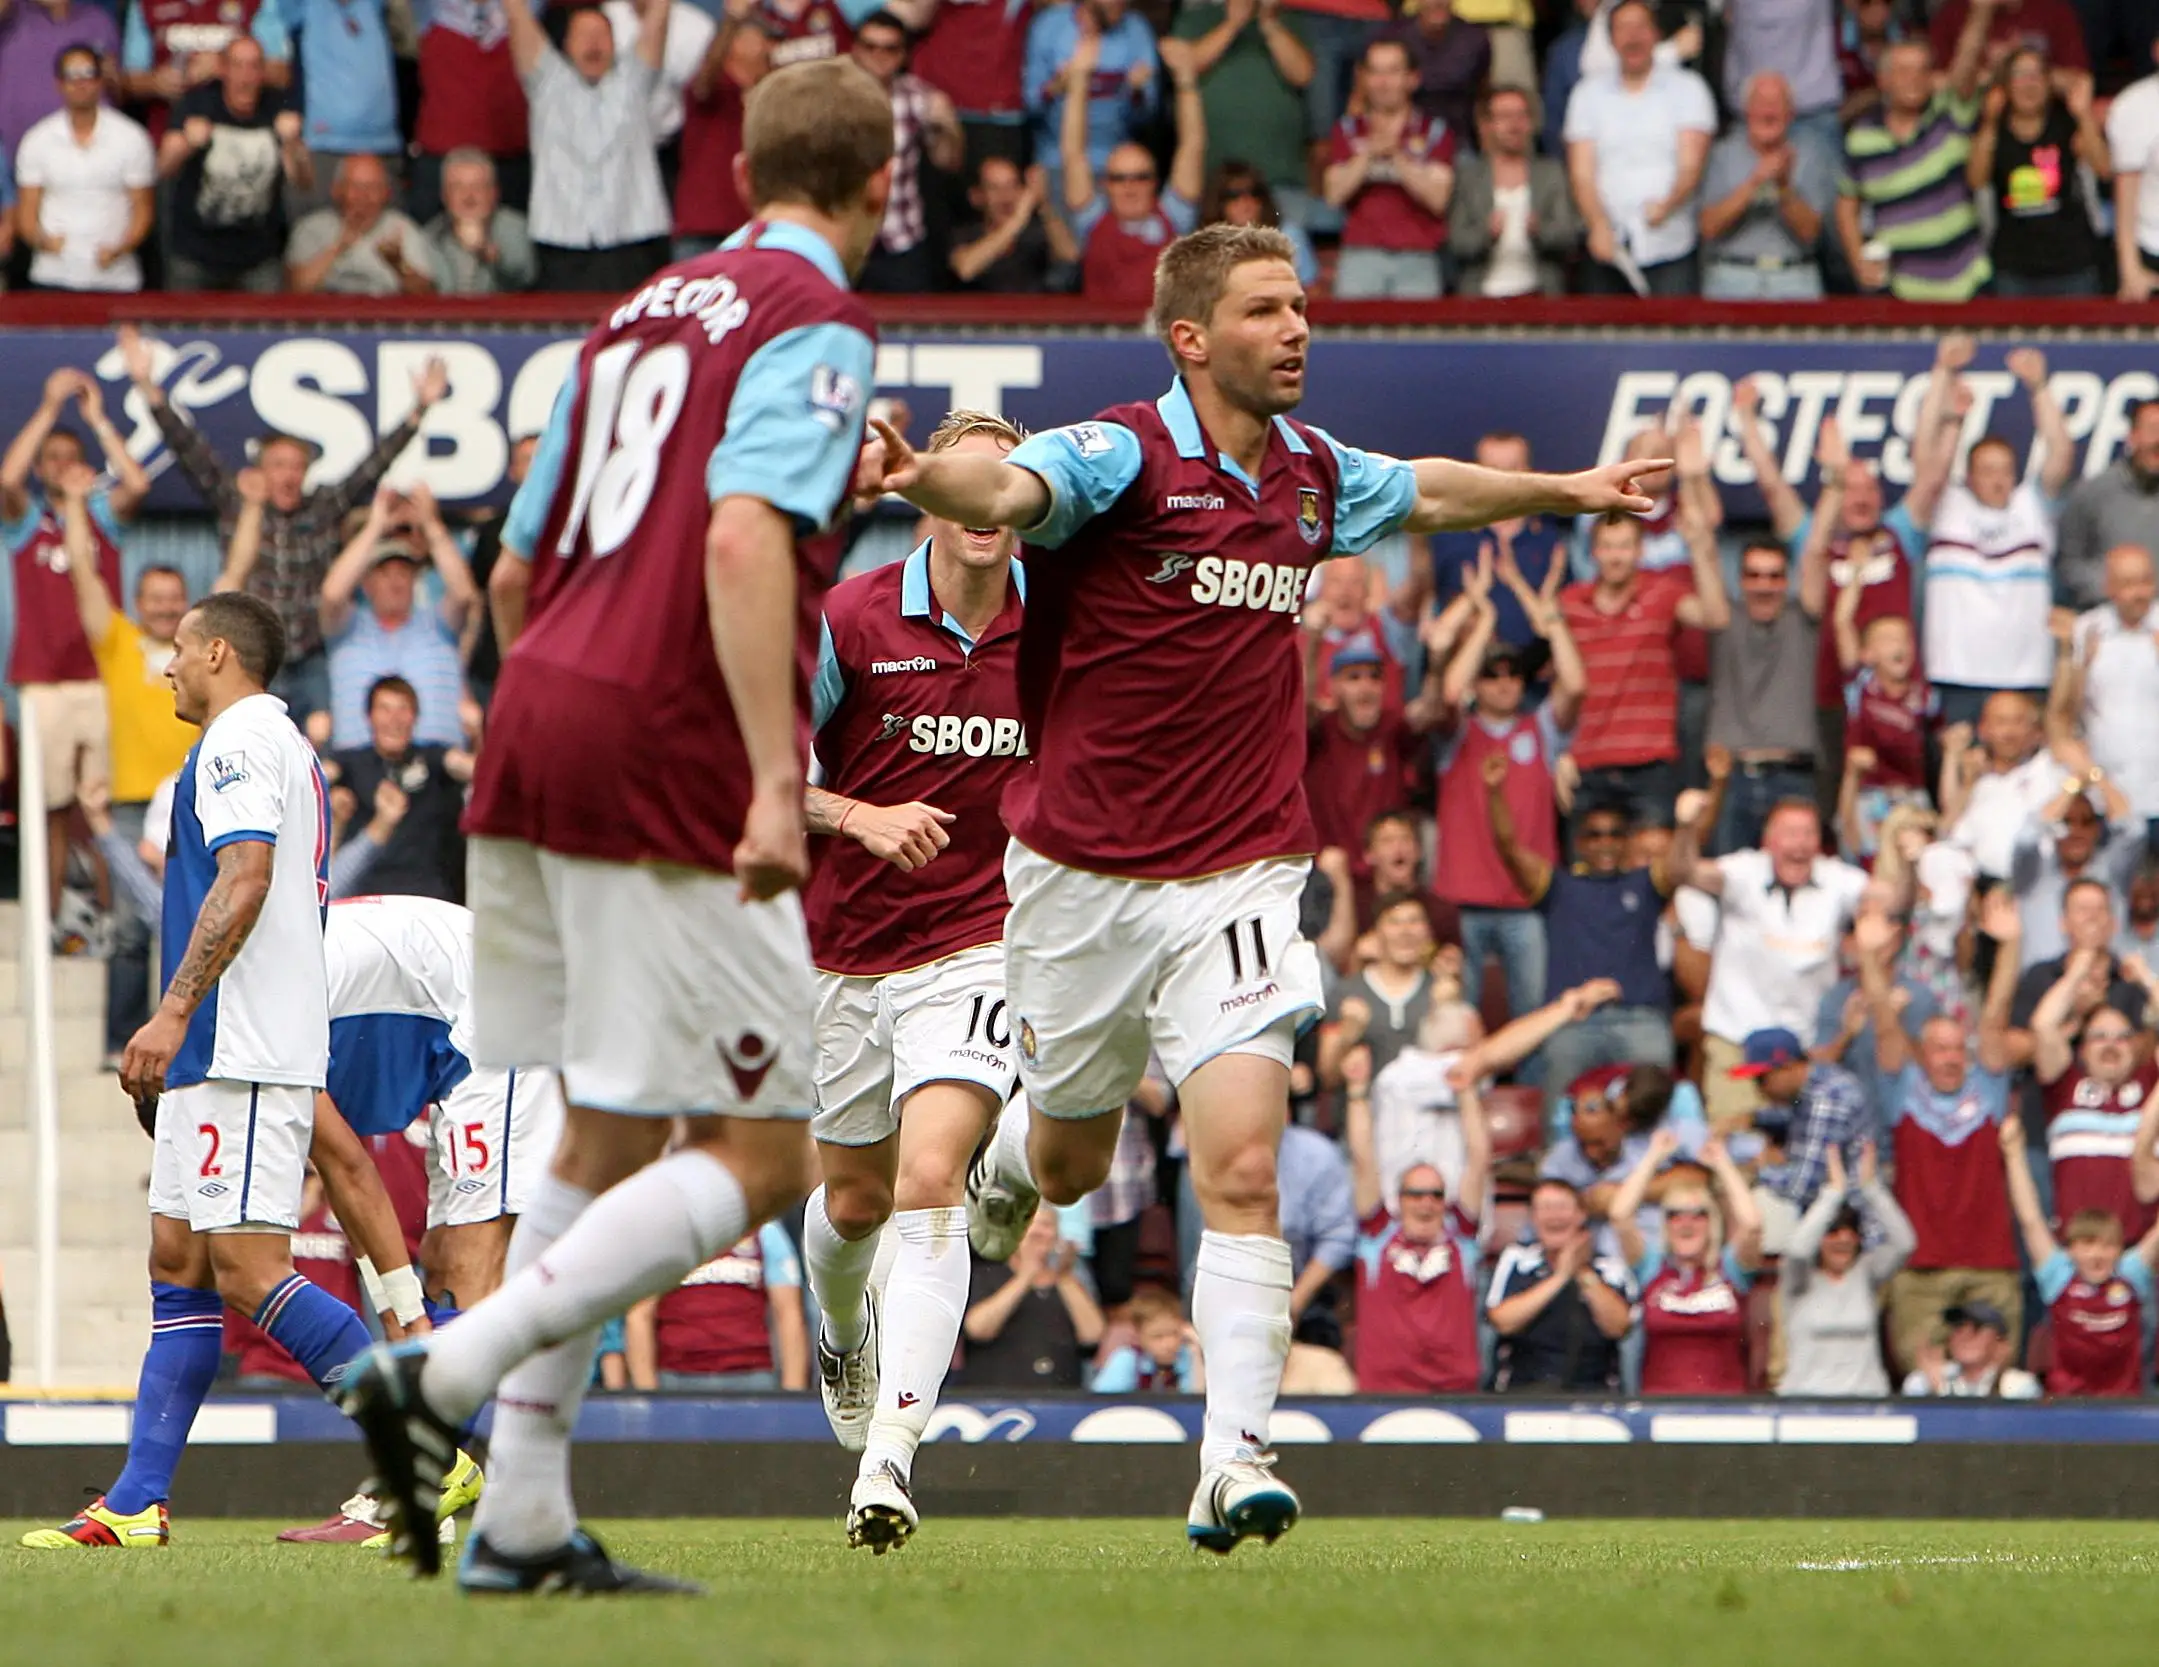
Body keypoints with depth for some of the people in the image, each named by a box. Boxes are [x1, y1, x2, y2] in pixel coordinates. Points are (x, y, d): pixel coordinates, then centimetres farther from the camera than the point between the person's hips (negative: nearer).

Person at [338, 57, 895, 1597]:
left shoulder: (642, 314, 20)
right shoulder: (814, 325, -5)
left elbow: (516, 571, 23)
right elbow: (745, 541, -22)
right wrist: (776, 782, -26)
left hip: (535, 729, 8)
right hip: (666, 768, -8)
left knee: (607, 1146, 15)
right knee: (759, 1158, -3)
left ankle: (524, 1518, 11)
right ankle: (447, 1376, -15)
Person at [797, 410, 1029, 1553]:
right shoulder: (850, 621, -10)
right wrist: (859, 817, -25)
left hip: (978, 941, -1)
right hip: (845, 947, 1)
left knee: (930, 1180, -20)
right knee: (854, 1197, 16)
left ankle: (887, 1460, -25)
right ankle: (843, 1334, 53)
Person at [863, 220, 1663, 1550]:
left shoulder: (1313, 476, 5)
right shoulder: (1121, 458, -13)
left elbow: (1424, 492, 29)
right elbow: (1005, 490, -35)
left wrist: (1566, 491, 40)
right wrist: (923, 478, -58)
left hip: (1240, 879, 2)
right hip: (1084, 876, -2)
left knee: (1243, 1172, -15)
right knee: (1069, 1166, 17)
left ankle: (1233, 1462, -17)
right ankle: (1000, 1158, 55)